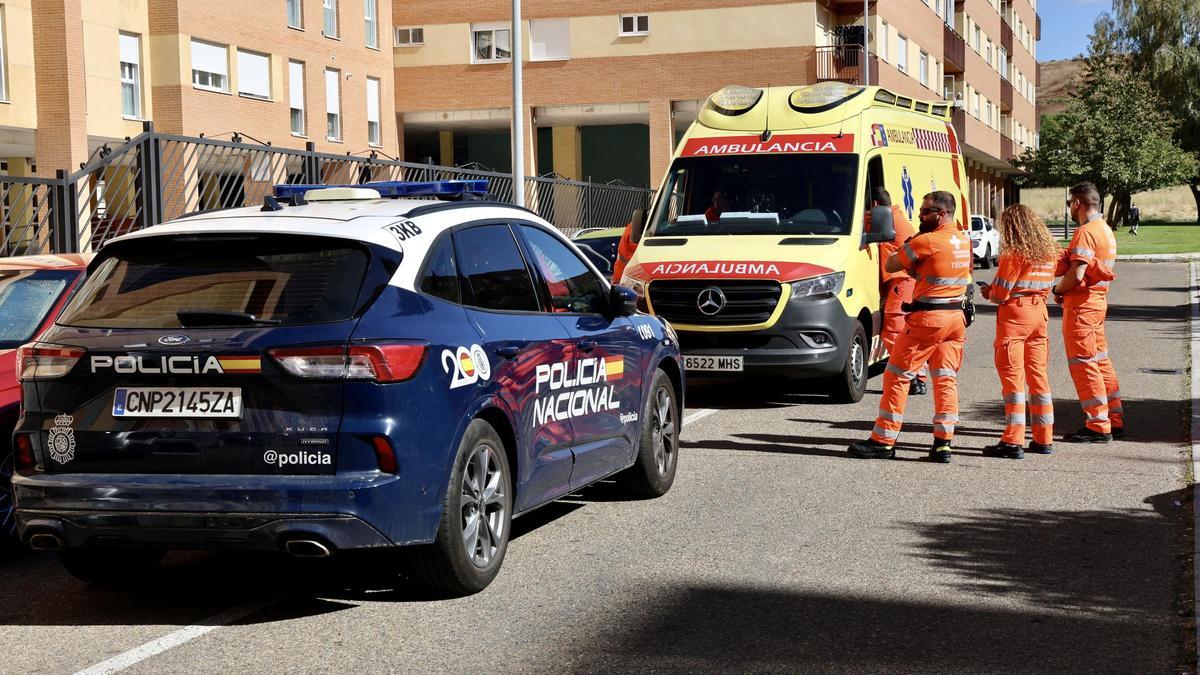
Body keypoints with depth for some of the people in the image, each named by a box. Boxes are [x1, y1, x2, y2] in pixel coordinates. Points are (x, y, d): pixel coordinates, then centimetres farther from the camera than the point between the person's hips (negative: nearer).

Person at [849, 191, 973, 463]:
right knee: (946, 379, 9)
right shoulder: (965, 241, 11)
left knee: (897, 376, 1)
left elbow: (890, 265, -5)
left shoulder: (927, 241, -14)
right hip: (957, 318, 8)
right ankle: (943, 442, 7)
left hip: (928, 318, -8)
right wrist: (915, 267, 4)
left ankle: (883, 440, 3)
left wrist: (905, 249, 10)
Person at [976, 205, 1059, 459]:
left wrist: (988, 292, 10)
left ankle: (1013, 441, -6)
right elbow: (1046, 289, 13)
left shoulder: (1014, 254, -13)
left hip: (1015, 316, -7)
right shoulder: (1049, 253, 9)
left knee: (1013, 377, -5)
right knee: (1038, 375, 13)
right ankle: (1044, 439, 17)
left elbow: (1000, 294, -13)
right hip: (1040, 314, 7)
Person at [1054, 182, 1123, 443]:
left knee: (1083, 364, -5)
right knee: (1100, 360, 15)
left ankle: (1098, 426, -3)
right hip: (1098, 301, 10)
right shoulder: (1105, 230, 14)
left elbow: (1076, 275, -24)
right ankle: (1115, 421, 19)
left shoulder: (1085, 232, -17)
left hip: (1080, 305, -10)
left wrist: (1058, 290, -7)